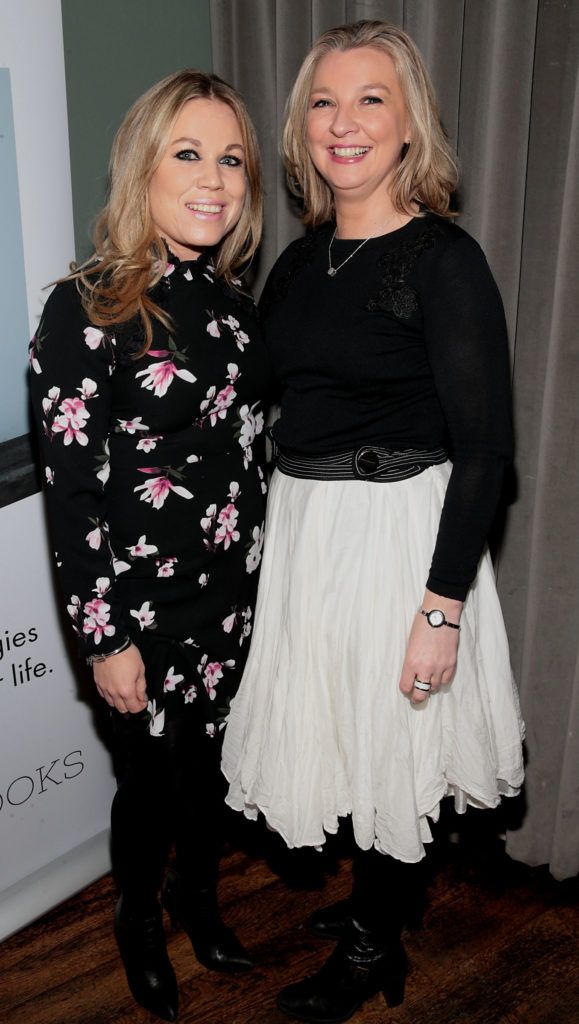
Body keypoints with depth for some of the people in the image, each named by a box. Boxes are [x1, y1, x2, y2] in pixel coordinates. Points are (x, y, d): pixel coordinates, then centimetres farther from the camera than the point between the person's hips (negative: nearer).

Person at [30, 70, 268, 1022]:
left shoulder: (230, 299, 3)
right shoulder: (85, 310, -17)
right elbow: (70, 487, -16)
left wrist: (262, 572, 14)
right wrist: (106, 637, -14)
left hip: (236, 588, 6)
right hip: (145, 603, -5)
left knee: (215, 758, 21)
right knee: (154, 774, 13)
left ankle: (198, 894, 48)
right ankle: (140, 919, 43)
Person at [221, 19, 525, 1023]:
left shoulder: (444, 259, -14)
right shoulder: (302, 258, 7)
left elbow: (484, 446, -17)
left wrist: (442, 608, -19)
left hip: (398, 532, -7)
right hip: (300, 526, 7)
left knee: (386, 745, 9)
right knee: (332, 730, 20)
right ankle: (373, 901, 46)